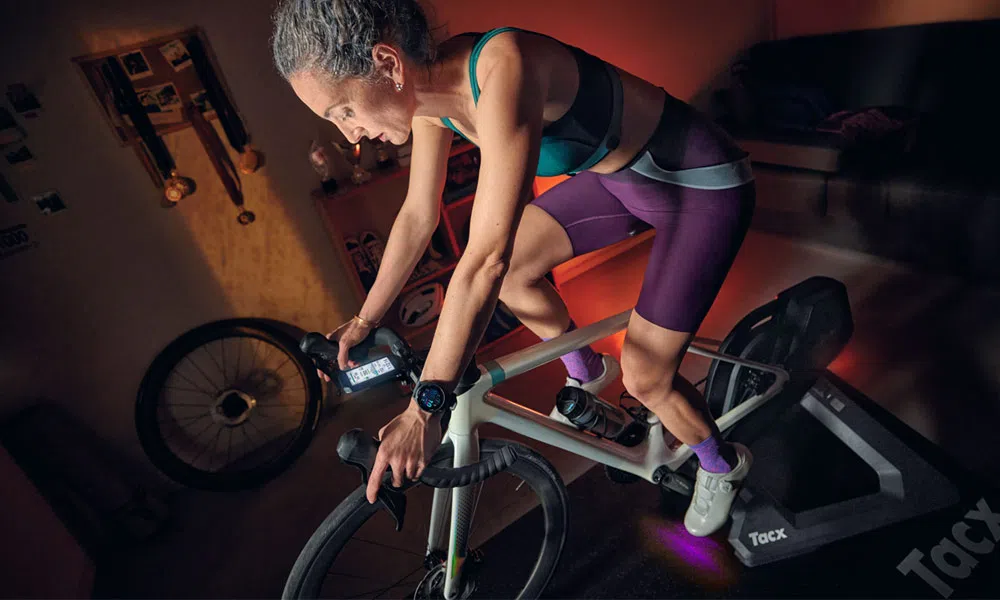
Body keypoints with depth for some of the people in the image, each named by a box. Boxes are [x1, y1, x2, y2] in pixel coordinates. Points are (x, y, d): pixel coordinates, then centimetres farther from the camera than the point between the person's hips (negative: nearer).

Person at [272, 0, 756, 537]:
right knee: (511, 273, 3)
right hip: (619, 173, 7)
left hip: (704, 187, -7)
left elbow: (484, 260, -40)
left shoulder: (501, 71, -34)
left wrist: (425, 410, -34)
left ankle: (723, 464, 30)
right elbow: (417, 215, 1)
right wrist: (364, 321, 9)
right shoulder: (431, 88, -8)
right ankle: (587, 371, 30)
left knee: (645, 378, -4)